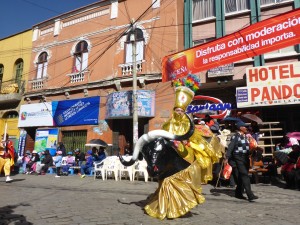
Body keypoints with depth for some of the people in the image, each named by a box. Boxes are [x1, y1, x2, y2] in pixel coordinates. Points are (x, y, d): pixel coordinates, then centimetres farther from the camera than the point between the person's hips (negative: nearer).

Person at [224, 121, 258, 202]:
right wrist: (227, 158, -24)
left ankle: (239, 193, 22)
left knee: (242, 177, 11)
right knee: (244, 175, -12)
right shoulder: (235, 137, -10)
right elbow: (230, 147, -17)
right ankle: (250, 195, -14)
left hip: (245, 158, 8)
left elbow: (248, 147, 20)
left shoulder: (246, 136, 14)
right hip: (238, 158, -8)